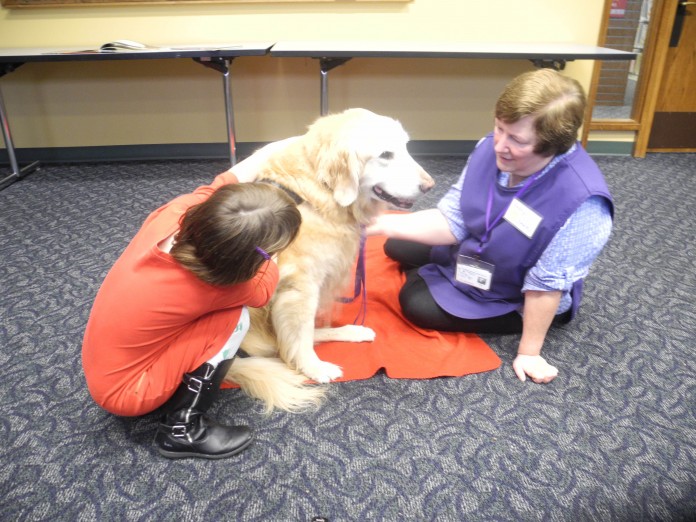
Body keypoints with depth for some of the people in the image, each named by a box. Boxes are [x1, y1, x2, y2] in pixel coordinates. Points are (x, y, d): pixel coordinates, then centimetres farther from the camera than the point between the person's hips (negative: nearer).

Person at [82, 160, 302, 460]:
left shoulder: (172, 214, -19)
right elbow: (261, 291, -10)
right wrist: (270, 255, 4)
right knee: (235, 318, -18)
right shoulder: (201, 286, -32)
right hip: (125, 392, -7)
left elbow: (221, 184, 1)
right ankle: (183, 430, -6)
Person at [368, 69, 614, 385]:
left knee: (417, 304, -14)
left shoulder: (582, 204, -37)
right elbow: (452, 220, -14)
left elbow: (546, 286, -29)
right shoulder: (491, 148, -21)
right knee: (397, 247, 16)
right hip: (473, 255, 6)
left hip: (516, 300, -6)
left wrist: (528, 353, -19)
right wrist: (383, 223, -27)